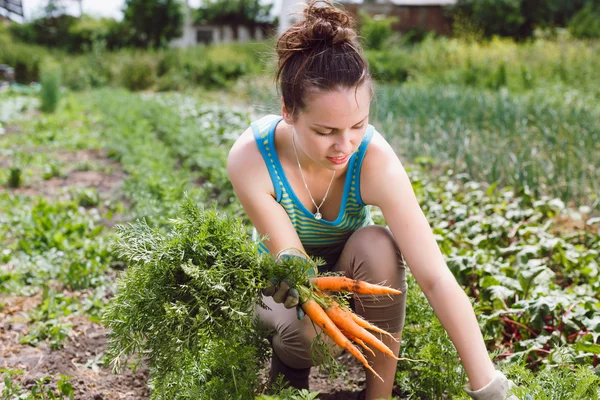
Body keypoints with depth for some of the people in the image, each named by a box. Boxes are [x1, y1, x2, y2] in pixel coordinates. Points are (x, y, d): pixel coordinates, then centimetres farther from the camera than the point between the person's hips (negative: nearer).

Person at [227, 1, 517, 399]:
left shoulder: (376, 161, -31)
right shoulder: (251, 158, -30)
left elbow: (436, 278, -34)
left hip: (347, 272, 1)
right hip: (287, 281, 0)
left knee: (376, 245, -33)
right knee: (311, 329, -33)